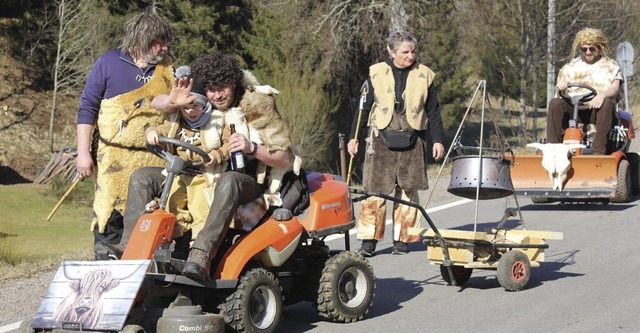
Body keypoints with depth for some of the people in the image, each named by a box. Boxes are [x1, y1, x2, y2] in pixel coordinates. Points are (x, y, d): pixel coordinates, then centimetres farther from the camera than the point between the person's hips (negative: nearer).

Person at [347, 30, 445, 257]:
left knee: (408, 191, 2)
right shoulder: (376, 74, 5)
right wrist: (353, 137, 4)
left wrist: (437, 140, 4)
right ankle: (369, 240, -2)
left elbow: (433, 112, 11)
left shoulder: (425, 76, 7)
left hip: (412, 142, 1)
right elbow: (363, 108, 8)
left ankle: (401, 240, 10)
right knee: (376, 191, -6)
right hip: (381, 140, -1)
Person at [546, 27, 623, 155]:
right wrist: (561, 88, -13)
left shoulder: (611, 66, 13)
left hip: (597, 109, -2)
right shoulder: (570, 67, 19)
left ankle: (598, 150, -42)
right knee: (555, 103, -28)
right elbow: (559, 95, 14)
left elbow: (615, 89, -4)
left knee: (607, 103, -36)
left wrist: (602, 94, -28)